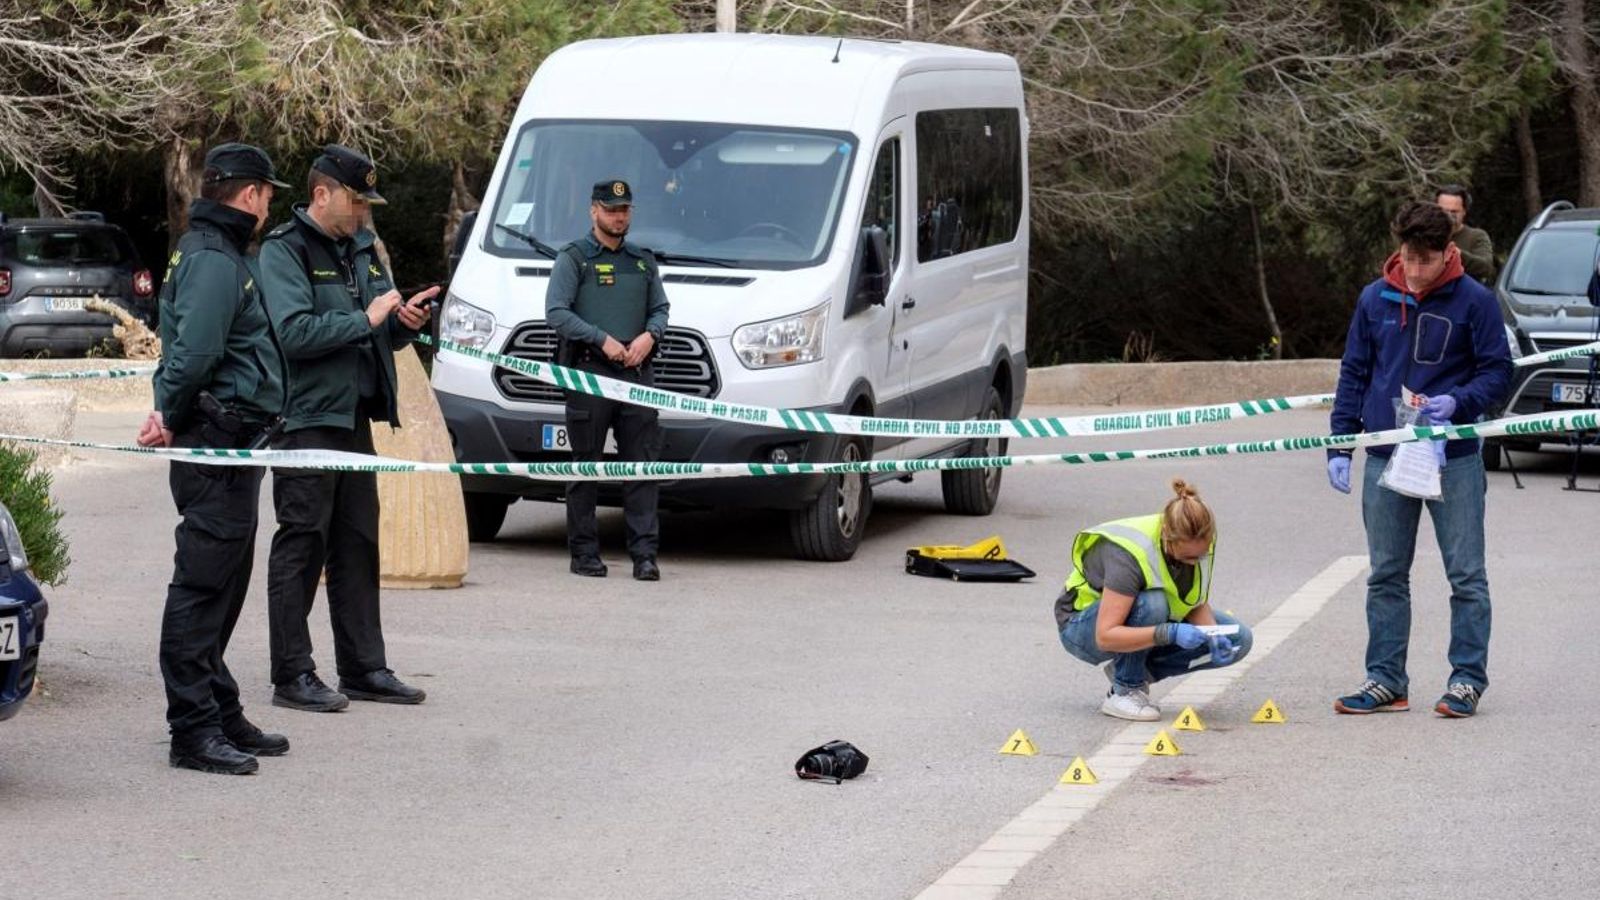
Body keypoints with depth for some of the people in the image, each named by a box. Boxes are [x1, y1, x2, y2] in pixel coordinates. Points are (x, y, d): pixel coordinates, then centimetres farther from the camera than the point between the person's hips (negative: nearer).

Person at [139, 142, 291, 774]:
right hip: (217, 442, -11)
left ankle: (221, 716, 25)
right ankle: (194, 731, -7)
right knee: (202, 585, -8)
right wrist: (173, 419, -11)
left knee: (220, 586, 16)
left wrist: (172, 414, 7)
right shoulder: (214, 260, -14)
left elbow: (190, 354, 21)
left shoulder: (222, 253, 20)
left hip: (231, 443, 11)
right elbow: (195, 353, -25)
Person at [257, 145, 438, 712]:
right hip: (306, 419, -8)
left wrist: (405, 322, 1)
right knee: (301, 546, -5)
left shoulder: (362, 248, 17)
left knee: (357, 546, 12)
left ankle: (364, 668, 18)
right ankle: (292, 676, -2)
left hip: (355, 418, 8)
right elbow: (293, 332, -21)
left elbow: (383, 336, 24)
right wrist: (367, 319, -18)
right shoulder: (285, 250, -8)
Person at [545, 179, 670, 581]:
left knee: (643, 464, -3)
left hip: (637, 372, 4)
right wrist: (603, 340, -13)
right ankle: (584, 553, 5)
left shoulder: (643, 261, 19)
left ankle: (644, 554, -4)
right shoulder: (573, 258, 4)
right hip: (588, 373, -4)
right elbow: (556, 312, -5)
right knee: (586, 466, 0)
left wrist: (649, 336, -1)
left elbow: (660, 308, 21)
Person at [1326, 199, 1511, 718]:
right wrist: (1339, 446, 5)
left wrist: (1458, 402, -20)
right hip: (1385, 460, 3)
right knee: (1386, 577, 8)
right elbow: (1354, 374, 10)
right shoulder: (1376, 299, 5)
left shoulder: (1474, 301, -5)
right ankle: (1386, 680, 15)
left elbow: (1498, 372, -2)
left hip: (1454, 460, -3)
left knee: (1466, 575, 1)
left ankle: (1467, 680, 9)